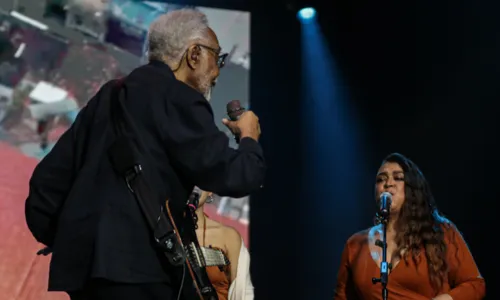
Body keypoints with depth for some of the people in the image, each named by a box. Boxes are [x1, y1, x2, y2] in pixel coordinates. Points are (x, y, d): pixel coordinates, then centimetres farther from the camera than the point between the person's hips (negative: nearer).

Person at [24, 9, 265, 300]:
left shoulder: (111, 93, 19)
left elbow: (51, 174, 19)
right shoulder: (178, 98, -6)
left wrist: (57, 242, 27)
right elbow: (232, 176, -10)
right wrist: (249, 138, 10)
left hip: (83, 258, 9)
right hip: (134, 263, -9)